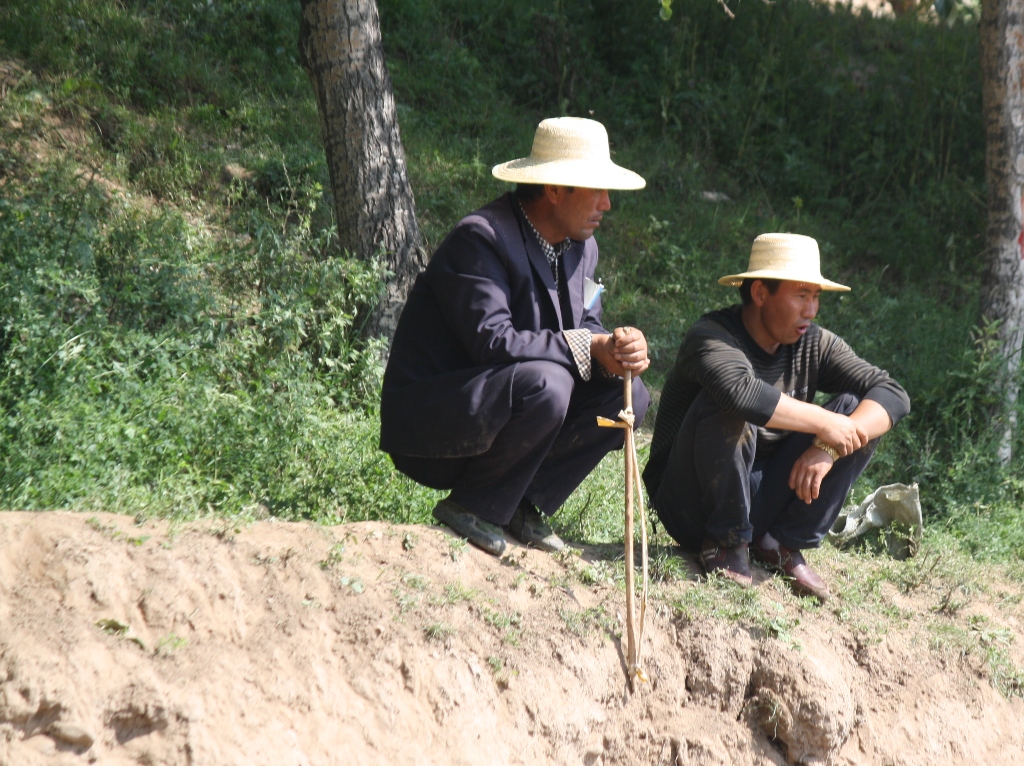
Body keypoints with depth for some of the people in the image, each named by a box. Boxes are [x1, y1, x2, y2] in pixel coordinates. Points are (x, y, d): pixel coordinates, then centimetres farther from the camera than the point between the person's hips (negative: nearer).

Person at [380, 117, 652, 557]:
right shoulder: (480, 238, -21)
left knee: (628, 394, -4)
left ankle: (522, 505, 0)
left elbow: (586, 329, 6)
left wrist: (619, 352, -18)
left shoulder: (581, 247, 7)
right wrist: (590, 349, -28)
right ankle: (471, 506, -13)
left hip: (498, 412, 9)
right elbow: (492, 342, -30)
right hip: (425, 420, -9)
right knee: (545, 384, -33)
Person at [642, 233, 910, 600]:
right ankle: (726, 541, -15)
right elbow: (742, 392, -42)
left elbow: (893, 394, -10)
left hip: (762, 498, 6)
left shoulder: (814, 345, -1)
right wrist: (823, 423, -31)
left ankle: (782, 542, -5)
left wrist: (829, 448, -26)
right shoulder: (712, 338, -19)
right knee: (728, 405, -32)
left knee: (859, 409, -9)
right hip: (691, 508, -6)